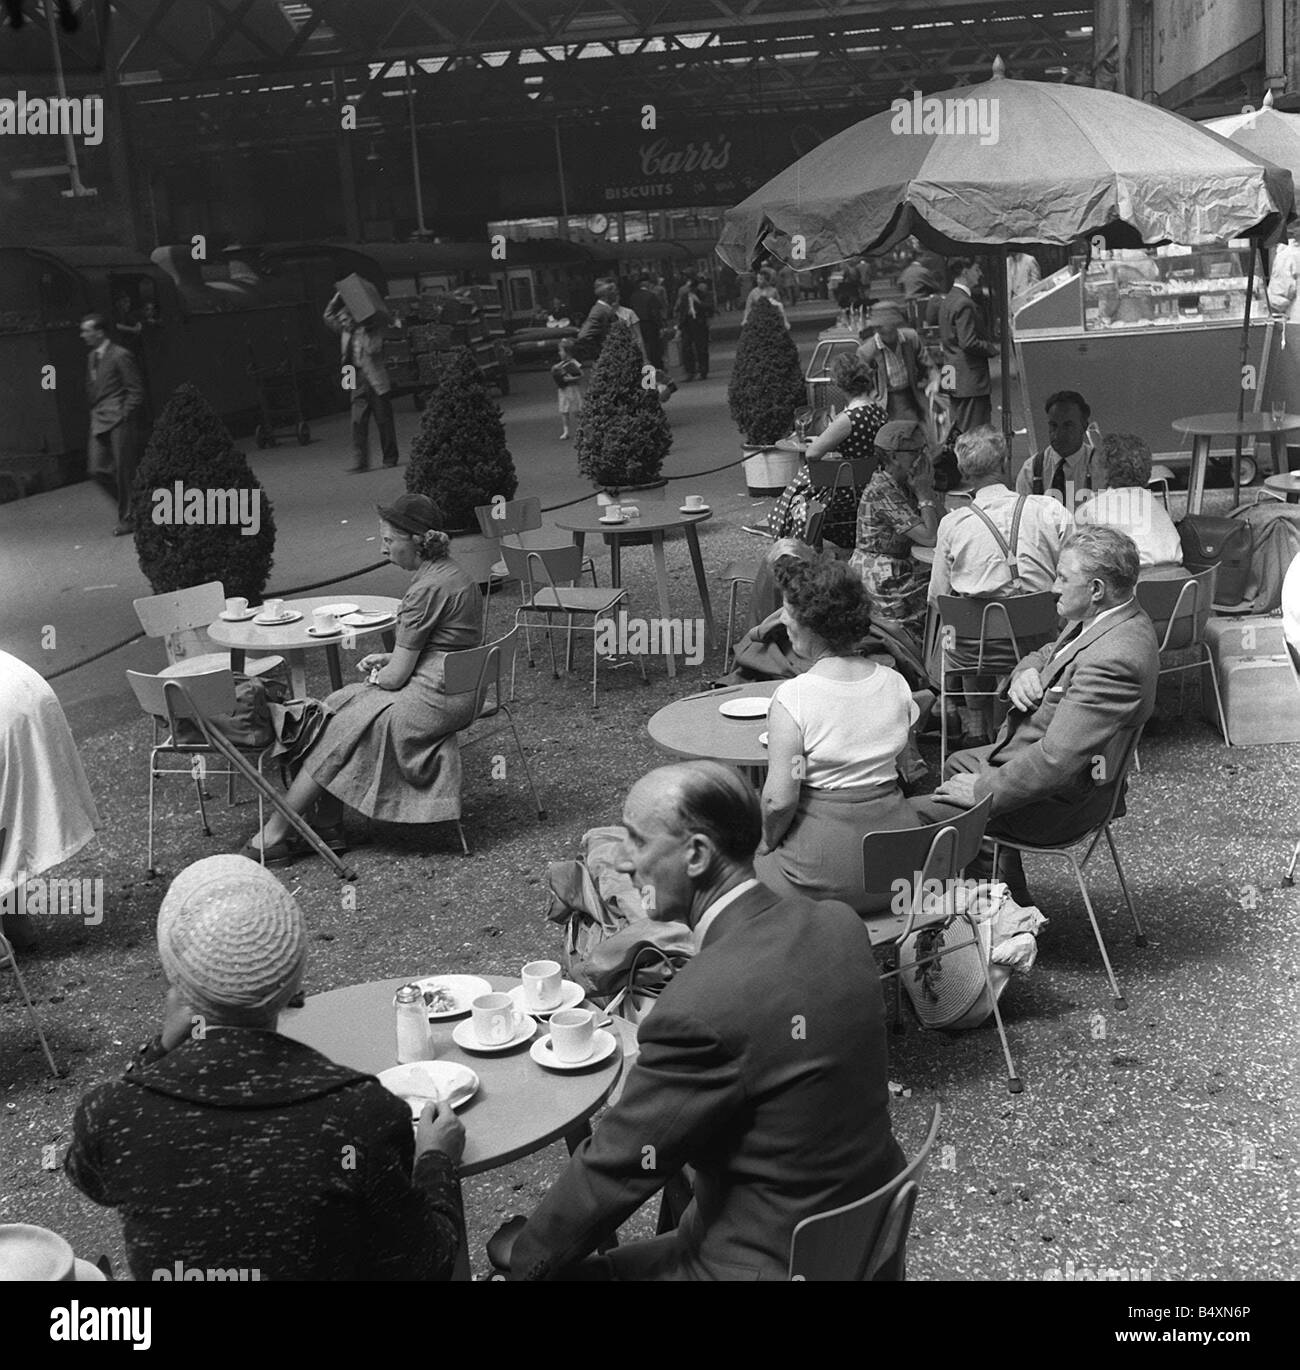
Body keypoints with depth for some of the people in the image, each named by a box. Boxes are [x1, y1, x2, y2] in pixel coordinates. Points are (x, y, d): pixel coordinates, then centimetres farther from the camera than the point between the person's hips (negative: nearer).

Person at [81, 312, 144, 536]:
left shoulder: (120, 356, -10)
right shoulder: (92, 357, 15)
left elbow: (136, 390, -11)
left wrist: (124, 415, -14)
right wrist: (96, 412, 13)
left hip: (120, 421, -8)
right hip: (99, 421, 8)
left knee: (124, 471, -3)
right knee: (97, 469, 3)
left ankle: (127, 518, 7)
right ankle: (130, 506, 18)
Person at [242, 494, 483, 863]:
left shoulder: (428, 589, -21)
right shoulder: (449, 573, 10)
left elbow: (396, 677, -19)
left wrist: (378, 677, 4)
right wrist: (389, 658, 11)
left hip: (434, 699, -10)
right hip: (456, 690, 10)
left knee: (341, 727, -2)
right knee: (339, 705, 7)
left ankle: (274, 835, 8)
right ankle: (328, 830, 6)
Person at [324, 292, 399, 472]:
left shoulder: (372, 330, -2)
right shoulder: (346, 331, 13)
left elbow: (373, 349, -17)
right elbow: (329, 316, 18)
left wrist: (363, 328, -14)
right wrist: (338, 298, 9)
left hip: (376, 380, -5)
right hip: (357, 381, 5)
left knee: (384, 421, 2)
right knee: (358, 422, -4)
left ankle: (390, 458, 13)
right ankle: (360, 462, -6)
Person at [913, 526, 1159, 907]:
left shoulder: (1113, 660, -32)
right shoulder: (1102, 621, 1)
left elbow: (1056, 762, -33)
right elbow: (1045, 655, 18)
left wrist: (983, 790, -22)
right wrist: (1024, 673, -6)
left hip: (1059, 800, -11)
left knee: (916, 815, -10)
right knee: (958, 764, 30)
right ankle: (1009, 901, 33)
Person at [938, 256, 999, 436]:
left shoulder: (948, 300, 14)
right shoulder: (964, 303, -17)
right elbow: (969, 343, -23)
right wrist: (993, 348, -7)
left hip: (955, 380, 10)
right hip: (971, 380, -10)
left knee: (958, 430, 14)